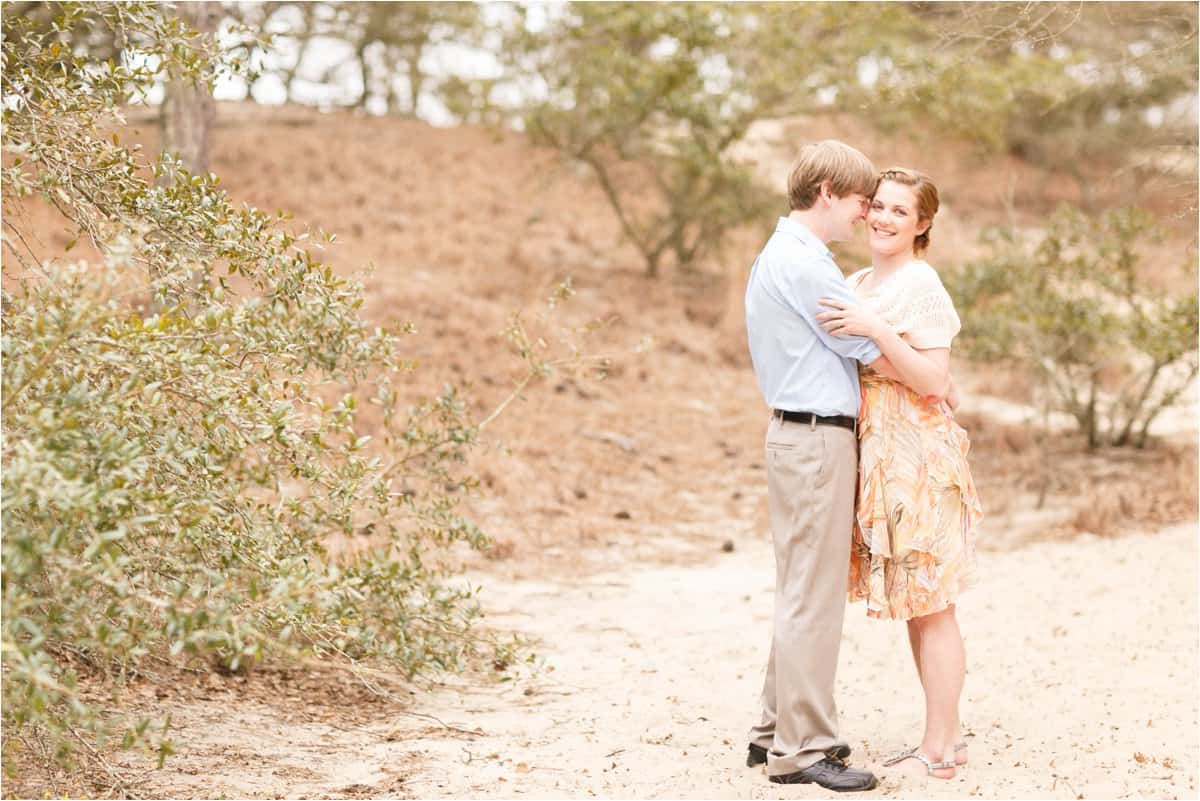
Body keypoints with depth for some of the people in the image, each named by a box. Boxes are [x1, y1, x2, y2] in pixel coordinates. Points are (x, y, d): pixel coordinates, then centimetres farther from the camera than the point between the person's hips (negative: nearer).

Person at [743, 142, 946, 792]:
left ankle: (777, 730, 24)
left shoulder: (775, 256, 17)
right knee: (813, 597, -6)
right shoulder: (806, 264, -16)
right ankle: (800, 749, 0)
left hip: (794, 434, 11)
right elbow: (879, 355, -13)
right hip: (816, 439, -11)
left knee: (801, 592, 17)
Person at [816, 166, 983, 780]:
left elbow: (932, 378, -17)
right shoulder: (858, 284, 15)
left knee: (929, 606, -4)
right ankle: (946, 736, 21)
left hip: (916, 453, -9)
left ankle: (938, 752, 2)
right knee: (912, 606, 12)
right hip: (875, 453, 9)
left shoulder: (920, 285, -10)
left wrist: (875, 330, -22)